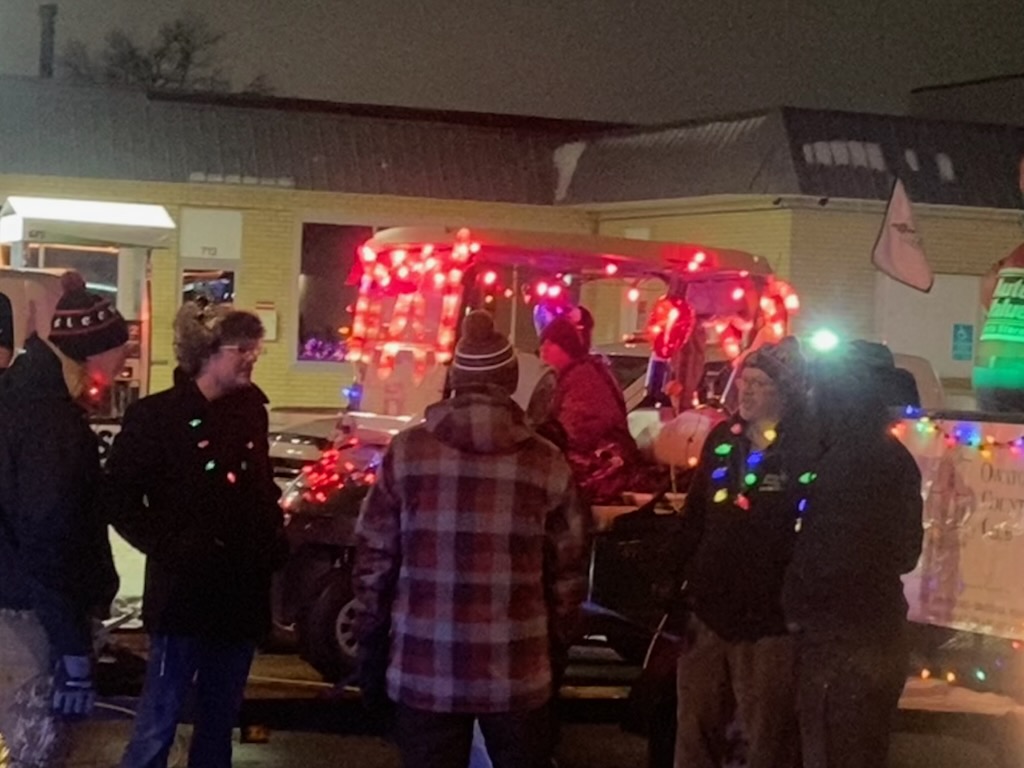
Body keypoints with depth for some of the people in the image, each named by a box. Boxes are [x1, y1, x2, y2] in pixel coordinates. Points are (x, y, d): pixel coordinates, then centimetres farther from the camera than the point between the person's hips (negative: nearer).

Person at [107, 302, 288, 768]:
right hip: (183, 594, -6)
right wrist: (171, 546, -19)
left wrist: (275, 538, 5)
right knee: (159, 722, -4)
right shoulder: (156, 416, -11)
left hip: (242, 594, 6)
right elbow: (120, 500, -11)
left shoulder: (251, 410, 8)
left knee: (220, 719, 16)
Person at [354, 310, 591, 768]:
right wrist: (557, 648, 14)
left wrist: (372, 649, 10)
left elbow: (374, 558, 1)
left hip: (424, 669, 0)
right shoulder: (546, 463, -2)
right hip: (518, 671, 0)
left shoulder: (407, 452, -1)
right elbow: (567, 572, 2)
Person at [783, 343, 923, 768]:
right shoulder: (894, 457, 12)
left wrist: (796, 604, -3)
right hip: (879, 632, 10)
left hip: (842, 637, -10)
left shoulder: (848, 462, -19)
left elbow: (827, 553, -20)